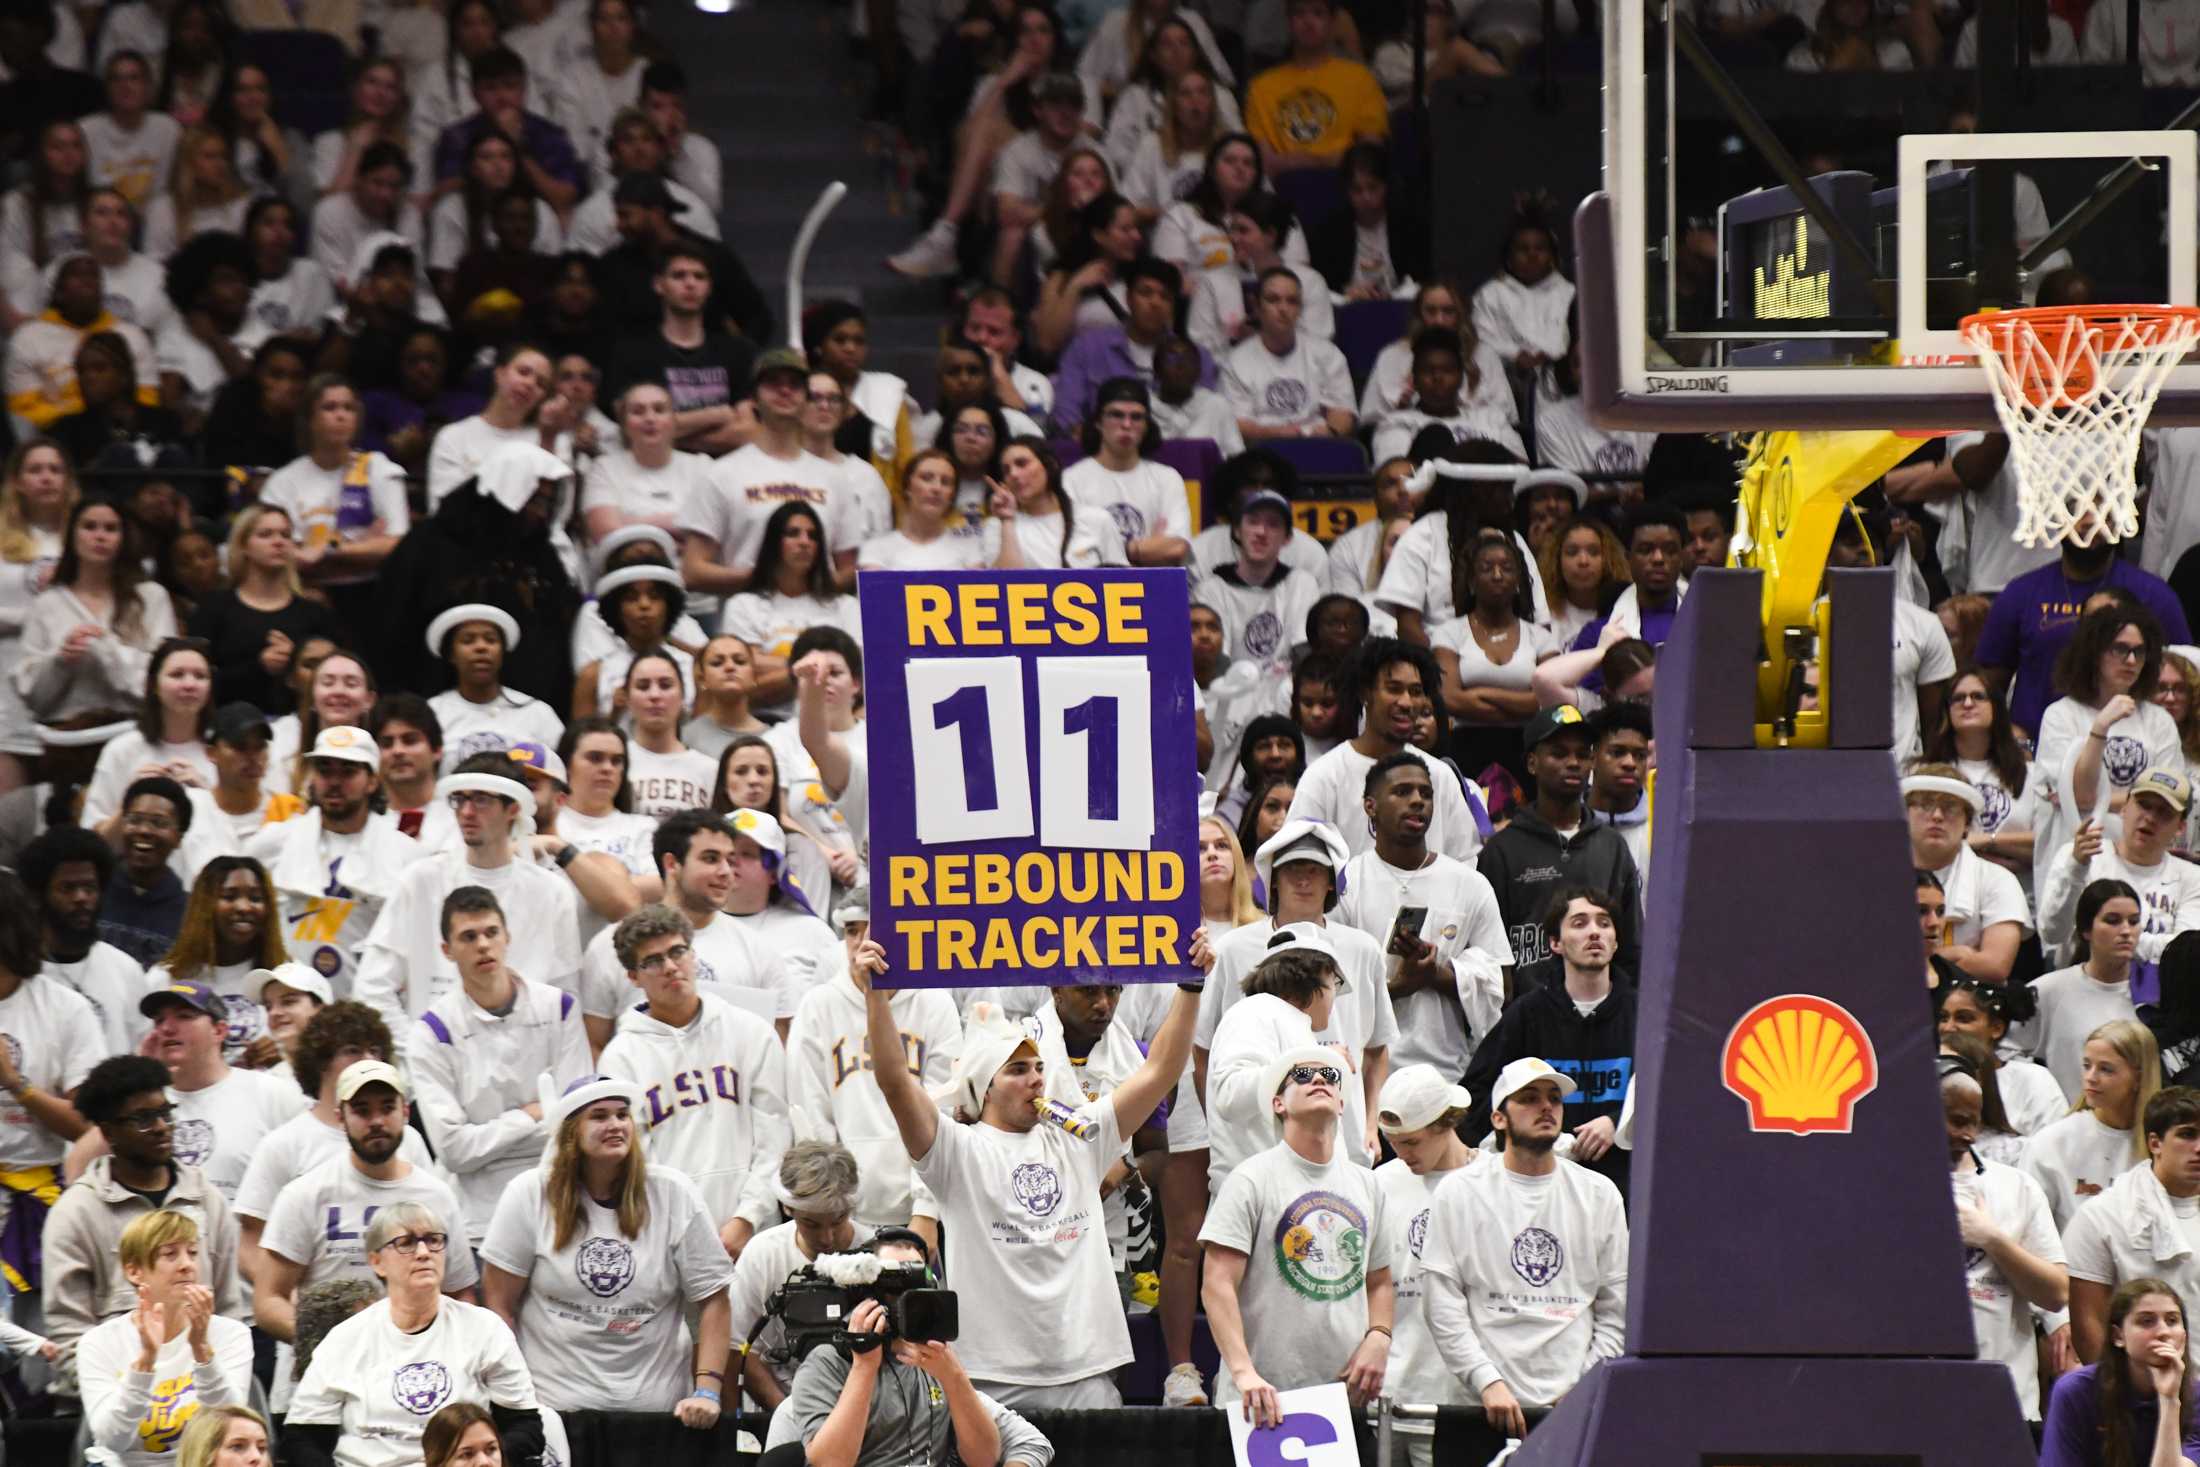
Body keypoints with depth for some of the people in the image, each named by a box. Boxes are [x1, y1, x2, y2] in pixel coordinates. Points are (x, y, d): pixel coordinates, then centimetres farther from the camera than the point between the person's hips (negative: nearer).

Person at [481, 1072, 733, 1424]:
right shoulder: (529, 1195, 1)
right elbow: (499, 1304, 3)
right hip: (551, 1407, -1)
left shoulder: (674, 1195, 3)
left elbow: (713, 1301, 4)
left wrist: (707, 1392, -6)